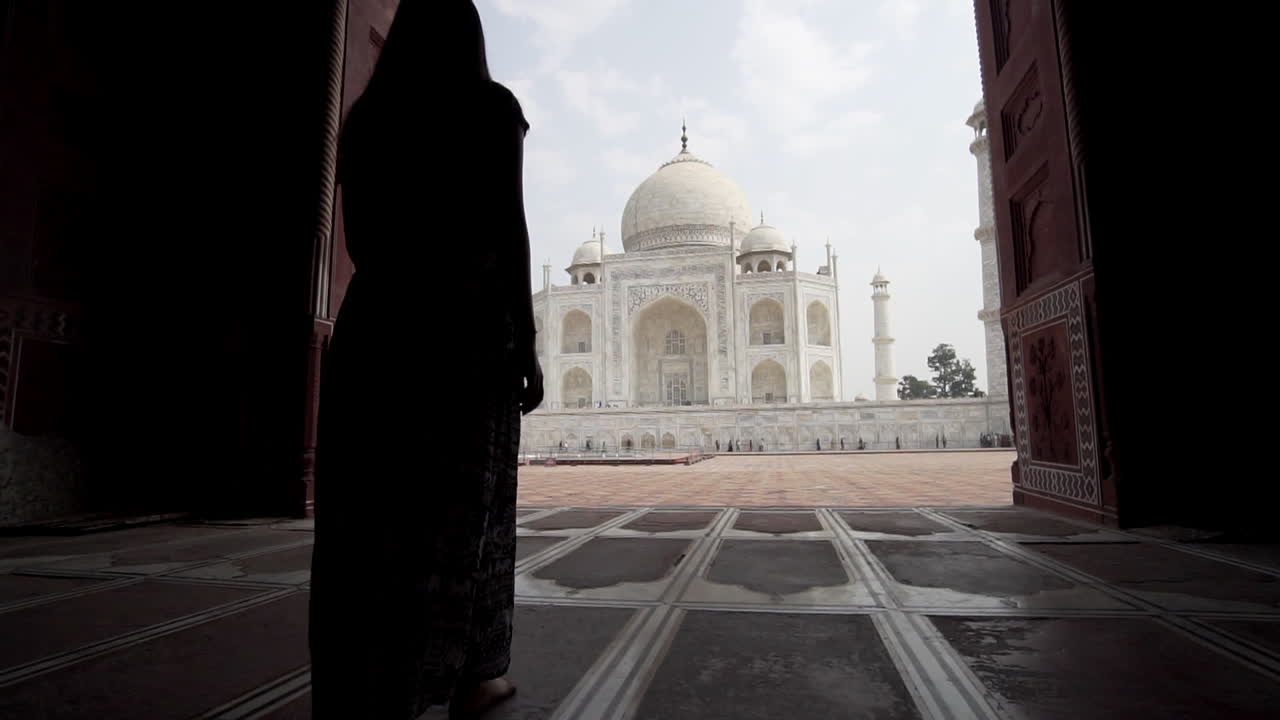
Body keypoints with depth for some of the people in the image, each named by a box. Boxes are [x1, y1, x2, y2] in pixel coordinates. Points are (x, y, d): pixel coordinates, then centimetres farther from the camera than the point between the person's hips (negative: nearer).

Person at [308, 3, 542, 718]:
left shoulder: (367, 114, 18)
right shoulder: (488, 105, 3)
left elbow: (361, 238, 17)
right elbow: (507, 230, -8)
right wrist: (527, 343, -8)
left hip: (373, 322, 5)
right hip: (466, 324, -4)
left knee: (373, 514, 5)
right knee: (455, 508, 2)